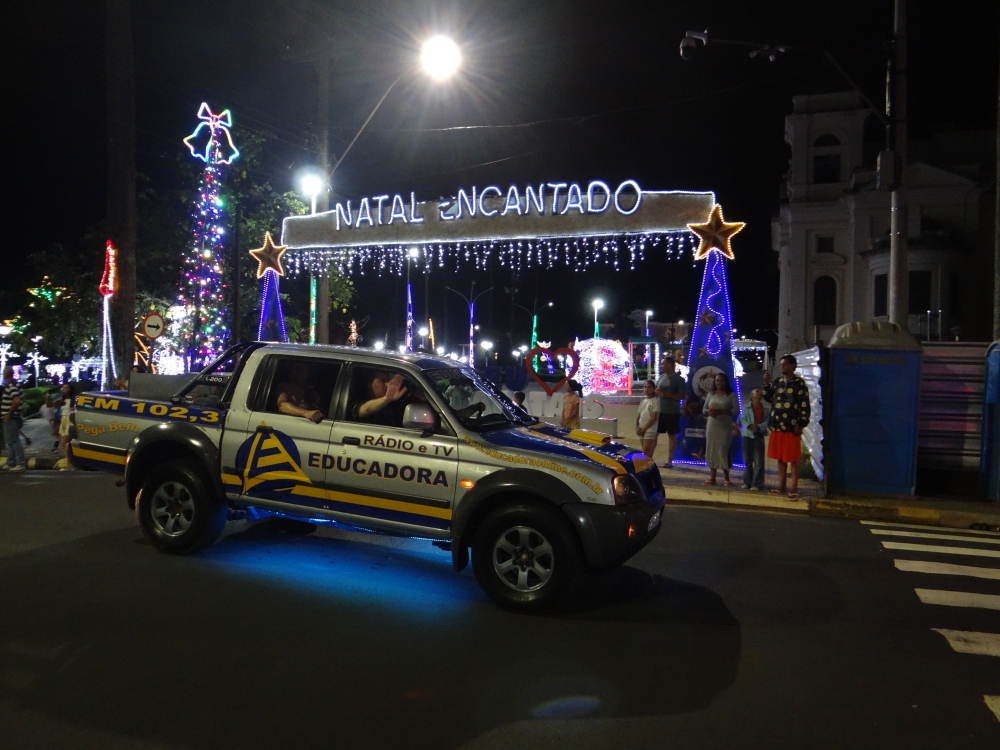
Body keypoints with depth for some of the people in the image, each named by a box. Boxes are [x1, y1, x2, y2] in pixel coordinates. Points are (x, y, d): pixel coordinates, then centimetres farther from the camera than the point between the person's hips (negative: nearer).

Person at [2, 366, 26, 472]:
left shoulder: (11, 386, -17)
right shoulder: (13, 385, 14)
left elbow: (17, 401, -30)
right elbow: (22, 399, 22)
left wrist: (9, 414, -21)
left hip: (11, 418, -10)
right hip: (11, 418, 10)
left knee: (14, 441, -8)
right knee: (10, 441, 16)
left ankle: (20, 464, -6)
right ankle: (11, 463, 22)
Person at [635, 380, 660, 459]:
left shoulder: (655, 401, -9)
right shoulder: (643, 401, 12)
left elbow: (654, 418, -14)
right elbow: (638, 415, 14)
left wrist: (644, 429, -14)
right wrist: (637, 427, -2)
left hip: (650, 430, -7)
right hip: (641, 430, 7)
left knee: (645, 453, -12)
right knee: (646, 452, 10)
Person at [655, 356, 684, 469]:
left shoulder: (678, 379, -8)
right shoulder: (661, 377, 9)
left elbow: (682, 396, -11)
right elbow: (656, 391, 18)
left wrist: (667, 394, -20)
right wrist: (657, 391, -7)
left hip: (672, 412, -5)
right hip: (659, 410, 5)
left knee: (672, 435, 5)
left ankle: (669, 460, 11)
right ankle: (649, 456, 11)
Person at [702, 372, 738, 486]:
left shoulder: (731, 395, 0)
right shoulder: (711, 394, 11)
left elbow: (736, 410, -8)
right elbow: (704, 409, 12)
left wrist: (721, 411, -20)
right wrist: (708, 412, -12)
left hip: (725, 427, -4)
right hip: (711, 427, 4)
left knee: (723, 451, -6)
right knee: (711, 450, 3)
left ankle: (727, 478, 5)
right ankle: (712, 477, 8)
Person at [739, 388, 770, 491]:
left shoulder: (766, 408, 2)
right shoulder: (747, 407, 4)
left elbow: (767, 421, -4)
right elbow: (742, 419, -2)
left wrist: (759, 427, -19)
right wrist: (750, 425, -19)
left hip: (759, 436, -2)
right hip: (747, 435, 2)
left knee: (758, 462, -5)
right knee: (747, 460, 10)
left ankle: (757, 484, -3)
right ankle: (747, 482, 20)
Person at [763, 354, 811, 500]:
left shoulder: (800, 383, -5)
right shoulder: (777, 382, 12)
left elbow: (804, 406, -7)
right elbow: (769, 398, 12)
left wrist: (800, 425, -13)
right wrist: (766, 384, 0)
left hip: (792, 427, -6)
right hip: (777, 426, 6)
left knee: (793, 458, 0)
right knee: (780, 457, 11)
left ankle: (794, 488, 5)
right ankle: (781, 486, 19)